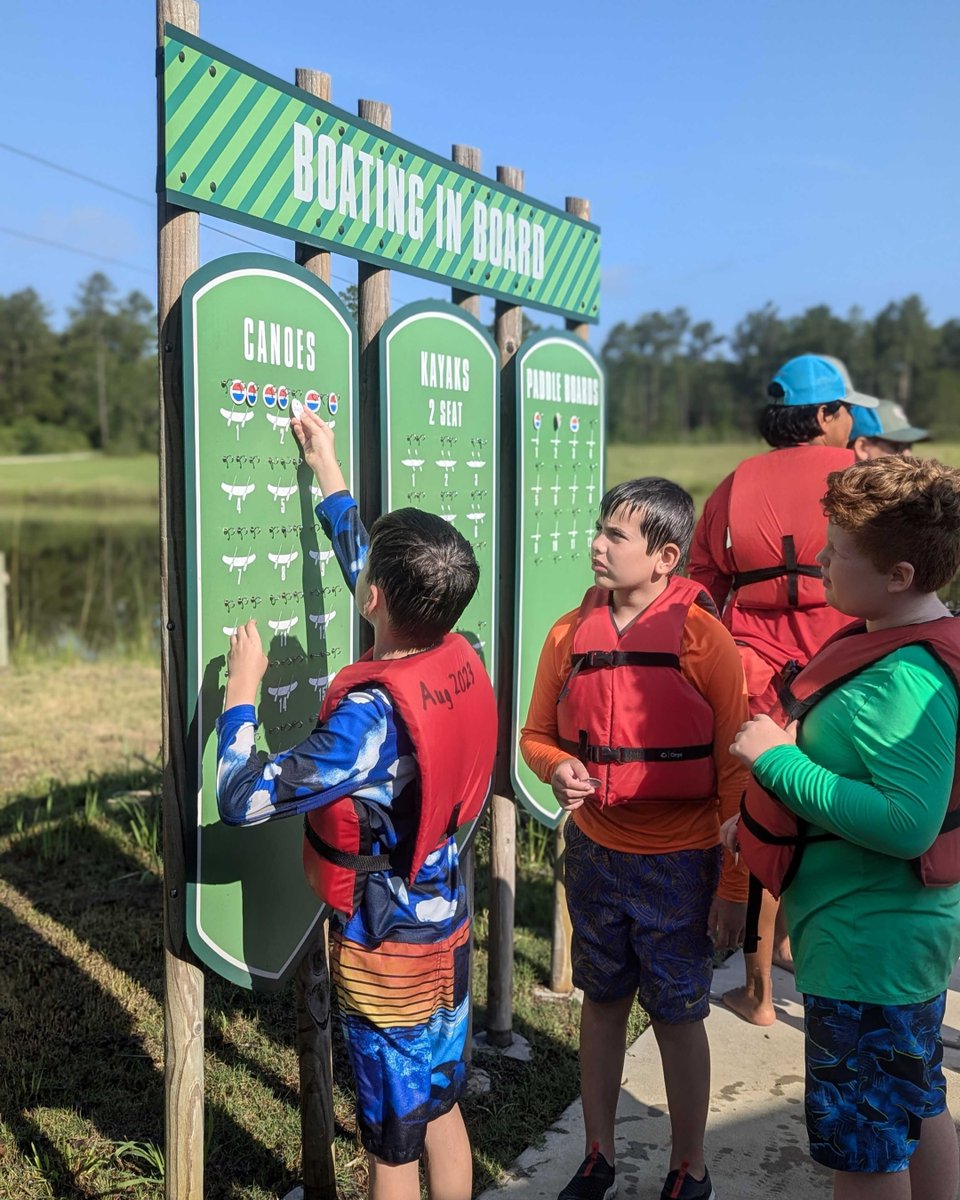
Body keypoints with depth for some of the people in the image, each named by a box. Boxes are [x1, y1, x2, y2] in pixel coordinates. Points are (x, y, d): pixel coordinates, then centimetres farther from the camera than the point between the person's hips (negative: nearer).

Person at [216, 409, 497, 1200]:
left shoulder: (372, 713, -30)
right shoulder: (462, 661, -8)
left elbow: (243, 801, -25)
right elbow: (381, 580, 9)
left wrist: (241, 690, -13)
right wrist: (327, 473, 17)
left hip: (387, 950, -7)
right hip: (447, 927, 7)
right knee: (442, 1112, 23)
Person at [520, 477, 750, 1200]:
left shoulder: (702, 638, -14)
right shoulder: (570, 634, -1)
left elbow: (737, 768, -11)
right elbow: (537, 734, 11)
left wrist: (734, 886, -11)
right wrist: (559, 767, -12)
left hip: (679, 866, -4)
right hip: (596, 855, 4)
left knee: (678, 1016, 10)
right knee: (602, 1003, 18)